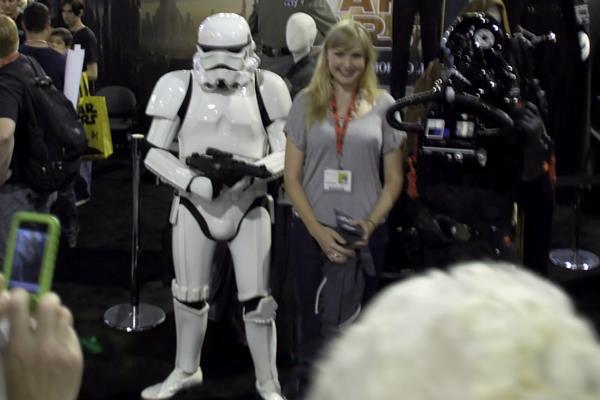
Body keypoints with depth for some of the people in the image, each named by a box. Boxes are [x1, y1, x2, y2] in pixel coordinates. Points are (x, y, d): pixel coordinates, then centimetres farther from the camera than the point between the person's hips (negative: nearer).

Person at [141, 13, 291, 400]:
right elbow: (154, 153, -6)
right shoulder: (181, 87, -9)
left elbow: (287, 153, -3)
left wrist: (250, 170, -23)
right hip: (195, 206, 1)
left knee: (257, 300, 4)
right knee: (190, 296, 16)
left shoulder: (265, 89, -8)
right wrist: (197, 182, -19)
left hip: (249, 208, -1)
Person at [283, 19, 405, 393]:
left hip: (365, 235, 0)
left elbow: (394, 179, 5)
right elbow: (292, 176, 1)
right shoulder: (306, 102, 3)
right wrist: (317, 230, -9)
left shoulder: (383, 105, 3)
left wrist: (371, 223, -10)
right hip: (312, 232, 0)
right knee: (313, 324, 9)